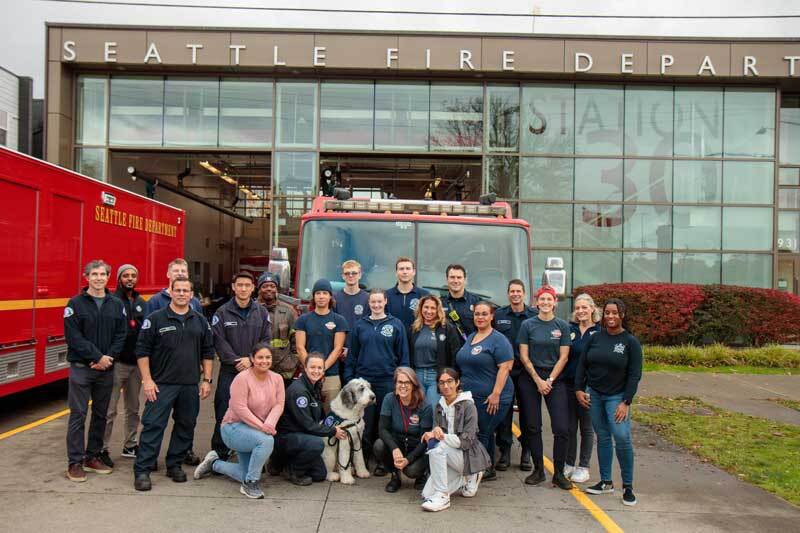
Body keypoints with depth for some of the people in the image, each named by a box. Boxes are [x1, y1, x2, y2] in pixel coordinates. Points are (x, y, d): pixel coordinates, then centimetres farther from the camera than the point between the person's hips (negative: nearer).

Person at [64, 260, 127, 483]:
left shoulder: (117, 304, 6)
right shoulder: (75, 303, -4)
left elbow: (121, 334, 3)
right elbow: (73, 336, -11)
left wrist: (109, 357, -11)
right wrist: (97, 357, -15)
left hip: (106, 367, 4)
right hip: (81, 367, -4)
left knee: (101, 414, 11)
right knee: (78, 415, 0)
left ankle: (92, 457, 23)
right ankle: (75, 462, 8)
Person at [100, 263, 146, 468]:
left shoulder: (141, 303, 11)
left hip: (137, 362, 6)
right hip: (117, 362, -6)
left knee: (133, 408, 15)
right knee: (109, 409, -1)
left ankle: (130, 445, 27)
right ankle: (102, 449, 10)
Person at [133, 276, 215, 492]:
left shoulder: (200, 321, 8)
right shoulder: (155, 319, -3)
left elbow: (208, 352, 11)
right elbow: (142, 350, -4)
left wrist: (207, 380, 5)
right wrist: (147, 380, -10)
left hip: (190, 385, 4)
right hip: (161, 384, -4)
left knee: (186, 426, 10)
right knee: (153, 426, -4)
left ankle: (175, 465, 24)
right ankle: (142, 470, 4)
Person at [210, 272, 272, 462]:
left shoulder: (262, 312, 7)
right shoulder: (222, 312, 3)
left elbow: (266, 339, 3)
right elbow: (219, 341, -4)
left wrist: (251, 359, -10)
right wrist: (236, 361, -13)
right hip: (229, 371, -1)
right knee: (224, 416, 1)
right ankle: (219, 455, 13)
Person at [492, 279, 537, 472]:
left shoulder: (535, 315, 2)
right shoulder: (498, 315, 6)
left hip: (527, 371, -1)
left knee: (527, 411, 6)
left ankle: (526, 452, 19)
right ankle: (505, 451, 14)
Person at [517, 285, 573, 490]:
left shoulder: (562, 326, 2)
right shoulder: (527, 325, 1)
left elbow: (563, 357, -1)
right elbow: (524, 356, -1)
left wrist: (550, 380, -9)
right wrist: (538, 380, -8)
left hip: (555, 379, 0)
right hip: (530, 379, 0)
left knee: (561, 428, -5)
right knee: (533, 427, 4)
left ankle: (559, 473, 7)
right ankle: (538, 470, 17)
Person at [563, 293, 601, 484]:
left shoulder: (600, 331, -5)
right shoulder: (569, 329, 5)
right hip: (569, 383, 3)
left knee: (586, 427, 10)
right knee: (569, 427, 10)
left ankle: (583, 467, 21)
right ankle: (569, 463, 24)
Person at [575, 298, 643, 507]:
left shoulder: (631, 342, -4)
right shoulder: (595, 338, 4)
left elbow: (634, 374, -7)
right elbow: (582, 365, 9)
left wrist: (626, 402, -13)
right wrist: (579, 389, 0)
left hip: (617, 397, -3)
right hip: (593, 395, 3)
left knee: (622, 437, -14)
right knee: (602, 438, 8)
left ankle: (627, 486, 0)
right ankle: (606, 482, 18)